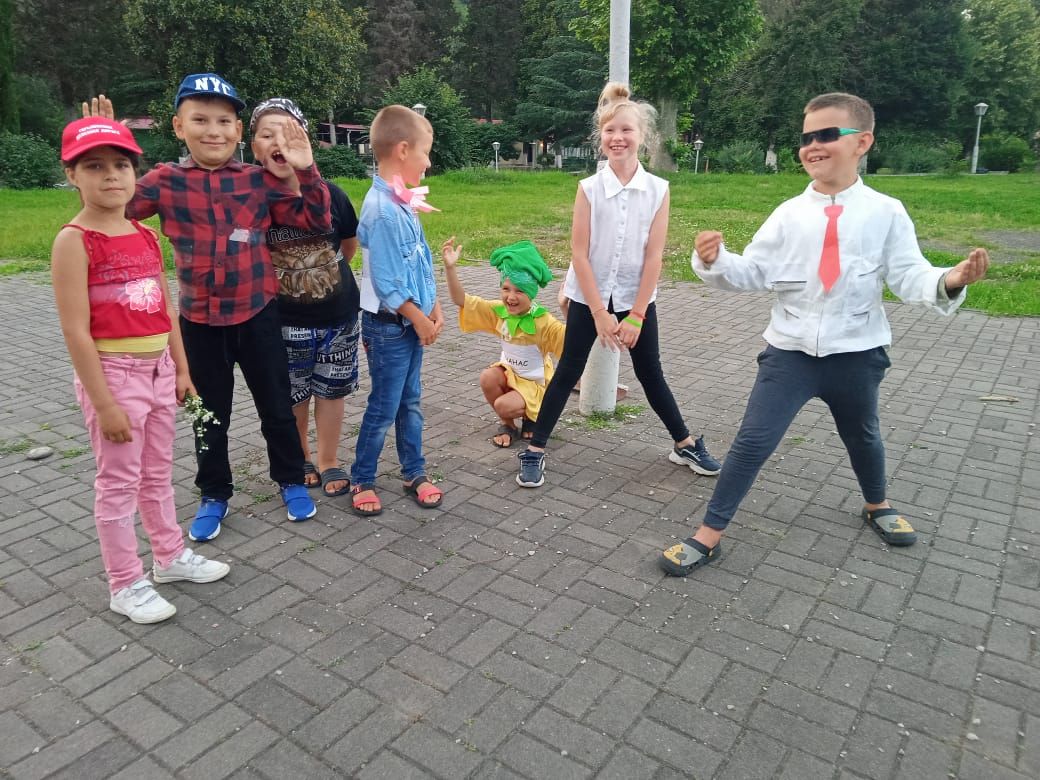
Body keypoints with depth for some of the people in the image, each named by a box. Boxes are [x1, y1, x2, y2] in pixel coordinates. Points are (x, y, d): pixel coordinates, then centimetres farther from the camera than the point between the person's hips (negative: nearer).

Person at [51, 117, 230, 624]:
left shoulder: (145, 235, 6)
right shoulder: (74, 241, -14)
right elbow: (75, 330, -17)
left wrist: (181, 368, 12)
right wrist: (103, 402, -19)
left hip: (158, 369, 7)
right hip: (113, 372, -7)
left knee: (158, 473, 20)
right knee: (118, 482, 6)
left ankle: (170, 556, 37)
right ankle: (126, 585, 22)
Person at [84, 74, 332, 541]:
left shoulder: (259, 180, -3)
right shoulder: (166, 182, -2)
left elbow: (316, 221, -6)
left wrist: (306, 170, -18)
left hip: (257, 314, -1)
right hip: (199, 319, 1)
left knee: (276, 406, 12)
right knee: (209, 414, 14)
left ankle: (291, 481, 32)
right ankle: (214, 495, 32)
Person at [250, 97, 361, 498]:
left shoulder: (330, 194, -6)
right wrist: (277, 278, -7)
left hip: (339, 315, 1)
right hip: (284, 321, -1)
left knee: (331, 389, 12)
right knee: (291, 396, 11)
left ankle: (328, 461, 30)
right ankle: (299, 459, 35)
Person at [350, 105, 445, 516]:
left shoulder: (403, 202, 7)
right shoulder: (382, 208, -21)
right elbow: (386, 282, -20)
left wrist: (433, 309, 5)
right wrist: (419, 320, -12)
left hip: (413, 322, 8)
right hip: (389, 326, -8)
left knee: (410, 402, 17)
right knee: (384, 408, 4)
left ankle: (414, 472, 30)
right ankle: (362, 479, 22)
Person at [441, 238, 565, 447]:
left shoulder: (543, 322, -24)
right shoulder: (498, 312, -11)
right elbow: (461, 300, -14)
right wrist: (450, 267, -27)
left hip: (535, 383, -5)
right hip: (509, 372, 5)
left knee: (503, 405, -28)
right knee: (487, 377, -27)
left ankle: (531, 416, 8)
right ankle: (508, 425, -2)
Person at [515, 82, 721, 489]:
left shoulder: (658, 189, -6)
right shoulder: (588, 188, -9)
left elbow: (654, 256, -8)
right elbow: (579, 254, -11)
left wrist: (636, 315, -11)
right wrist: (600, 312, -14)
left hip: (637, 298, 1)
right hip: (588, 297, -1)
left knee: (651, 374, 12)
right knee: (567, 372, 4)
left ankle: (685, 444, 29)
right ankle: (535, 451, 13)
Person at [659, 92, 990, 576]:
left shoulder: (886, 213, -5)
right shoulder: (789, 214, -3)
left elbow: (908, 275, -9)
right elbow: (752, 273, -4)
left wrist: (949, 282, -28)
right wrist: (714, 262, -22)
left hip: (857, 353, 1)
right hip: (790, 350, 0)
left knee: (861, 436, 23)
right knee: (753, 439, -6)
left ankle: (877, 506, 54)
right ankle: (708, 535, 4)